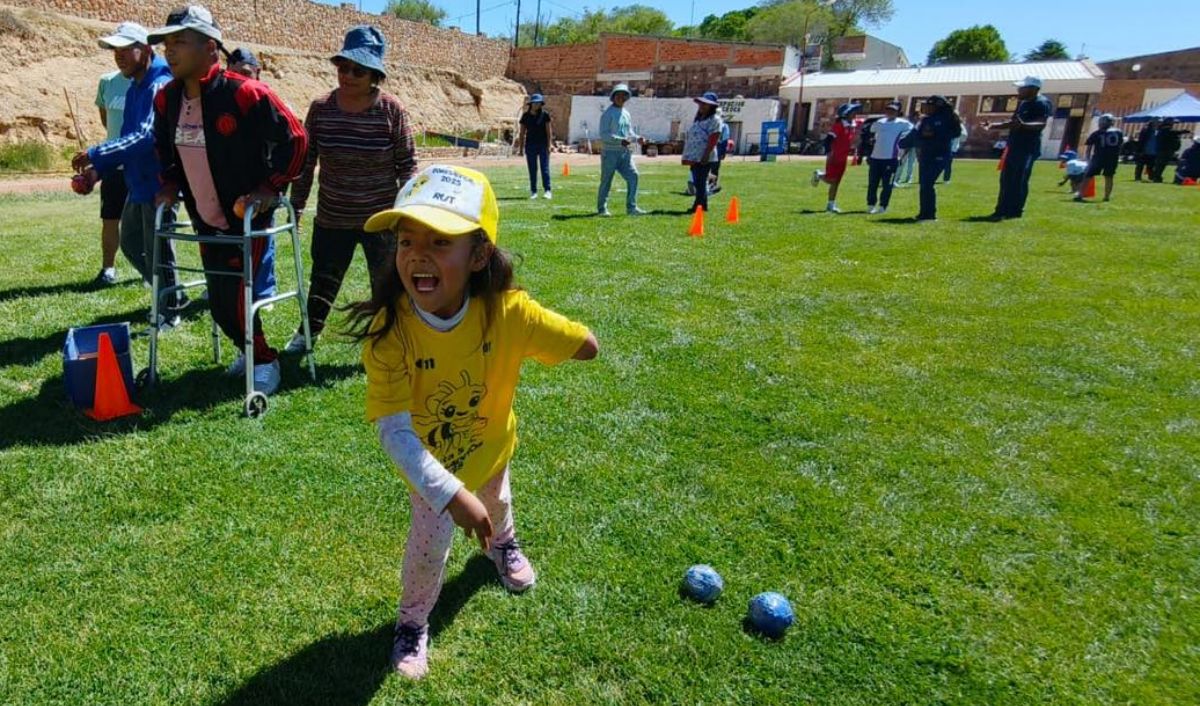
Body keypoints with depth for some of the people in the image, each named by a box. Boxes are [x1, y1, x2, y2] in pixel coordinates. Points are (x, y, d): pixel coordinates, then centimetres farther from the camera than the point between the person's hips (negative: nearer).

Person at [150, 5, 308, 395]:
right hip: (205, 222, 7)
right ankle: (248, 350, 37)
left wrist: (271, 186, -15)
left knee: (235, 299, -7)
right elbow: (164, 149, 20)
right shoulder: (166, 99, 2)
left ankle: (264, 361, 16)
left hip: (246, 218, -6)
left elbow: (294, 138, -14)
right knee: (218, 302, 13)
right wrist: (171, 185, 7)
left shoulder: (245, 94, -19)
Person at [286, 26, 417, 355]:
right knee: (323, 281, 17)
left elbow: (407, 166, -6)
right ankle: (308, 331, 41)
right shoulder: (321, 108, -4)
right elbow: (305, 163, 4)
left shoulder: (391, 110, -11)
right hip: (332, 219, 3)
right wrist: (296, 208, 5)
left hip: (382, 220, -2)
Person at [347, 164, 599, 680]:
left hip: (490, 443, 3)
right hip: (429, 464, -2)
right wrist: (451, 494, -45)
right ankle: (413, 622, 40)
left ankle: (503, 545, 69)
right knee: (429, 544, 5)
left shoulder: (507, 312, -34)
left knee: (497, 505, 30)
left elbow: (585, 347, -21)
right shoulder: (389, 331, -37)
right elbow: (394, 432, -38)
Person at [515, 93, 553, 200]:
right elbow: (522, 133, 8)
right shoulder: (526, 116, 4)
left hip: (543, 145, -2)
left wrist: (548, 146, -9)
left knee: (545, 168, -7)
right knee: (532, 169, 5)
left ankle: (547, 191, -8)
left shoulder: (545, 115, -1)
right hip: (530, 145, 2)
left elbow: (549, 132, -2)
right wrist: (521, 148, 4)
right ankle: (533, 191, 10)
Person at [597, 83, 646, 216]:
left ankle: (631, 207, 1)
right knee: (606, 180, 1)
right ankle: (602, 208, 12)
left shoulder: (626, 113, 16)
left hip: (625, 152, 6)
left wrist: (637, 139, 1)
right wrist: (620, 140, -24)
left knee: (633, 175, -5)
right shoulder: (608, 113, -6)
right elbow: (604, 134, -14)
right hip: (610, 152, -6)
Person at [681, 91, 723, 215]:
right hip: (694, 157, 9)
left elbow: (713, 139, -15)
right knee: (698, 182, 12)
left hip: (705, 158, -9)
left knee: (701, 182, -9)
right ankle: (703, 205, 20)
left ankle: (698, 206, -8)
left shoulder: (714, 120, -6)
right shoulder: (697, 119, 21)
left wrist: (706, 154, -22)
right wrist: (687, 155, 18)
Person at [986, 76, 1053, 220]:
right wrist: (995, 125, 18)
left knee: (1019, 181, -9)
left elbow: (1042, 124, -27)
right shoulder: (1023, 103, 16)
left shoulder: (1041, 103, -13)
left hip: (1028, 148, -10)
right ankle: (1003, 210, 16)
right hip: (1015, 147, 10)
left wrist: (1023, 125, -45)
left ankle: (1015, 210, -7)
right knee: (1006, 179, 11)